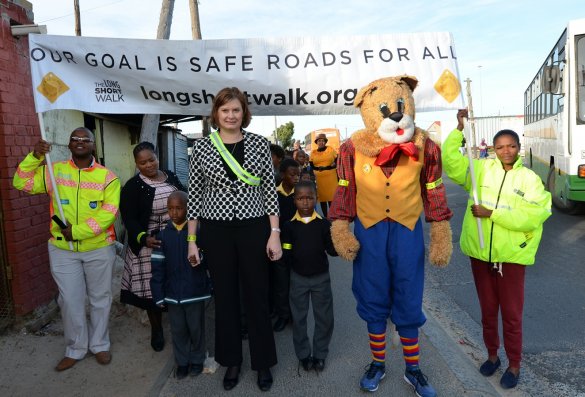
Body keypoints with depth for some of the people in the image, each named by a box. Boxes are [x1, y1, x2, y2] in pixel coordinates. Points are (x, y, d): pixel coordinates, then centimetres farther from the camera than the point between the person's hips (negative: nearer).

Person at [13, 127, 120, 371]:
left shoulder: (107, 177, -6)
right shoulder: (54, 171, 3)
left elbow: (108, 213, -14)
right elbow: (21, 183, 2)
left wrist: (78, 231, -20)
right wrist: (35, 157, -11)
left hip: (99, 249, -1)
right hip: (62, 250, 2)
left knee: (100, 298, 12)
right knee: (70, 301, 10)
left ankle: (99, 344, 31)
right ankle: (75, 349, 29)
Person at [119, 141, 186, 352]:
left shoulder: (171, 177, 6)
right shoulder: (132, 186, -8)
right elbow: (129, 218, -12)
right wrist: (143, 238, -28)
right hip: (150, 243, -3)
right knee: (153, 287, 4)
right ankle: (156, 330, 25)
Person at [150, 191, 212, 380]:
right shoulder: (163, 234, 0)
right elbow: (158, 266, 0)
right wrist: (158, 294, -2)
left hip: (195, 292, -2)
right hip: (172, 293, 3)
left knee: (196, 328, 12)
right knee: (178, 329, 15)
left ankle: (197, 360, 33)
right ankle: (182, 362, 34)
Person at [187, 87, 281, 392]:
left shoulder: (259, 143, -1)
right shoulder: (201, 146, 1)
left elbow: (270, 189, 0)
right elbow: (194, 194, 4)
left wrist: (274, 233, -5)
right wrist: (191, 240, 3)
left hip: (254, 228, -1)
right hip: (216, 231, 1)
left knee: (257, 297, 9)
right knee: (225, 297, 13)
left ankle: (263, 362, 29)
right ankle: (231, 361, 33)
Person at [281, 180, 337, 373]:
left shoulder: (324, 224, -6)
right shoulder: (289, 225, -5)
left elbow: (332, 250, -9)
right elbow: (286, 253, -3)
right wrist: (291, 259, -22)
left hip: (321, 277, 0)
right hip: (298, 278, 0)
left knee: (324, 317, 9)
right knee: (299, 318, 11)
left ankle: (320, 354, 28)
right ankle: (303, 354, 29)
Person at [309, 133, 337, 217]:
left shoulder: (331, 149, 6)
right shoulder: (313, 153, 9)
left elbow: (337, 162, 7)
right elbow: (311, 166, 7)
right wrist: (318, 168, -12)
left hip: (331, 177, -1)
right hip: (319, 178, 1)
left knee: (332, 196, -4)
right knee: (322, 197, 2)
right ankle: (325, 217, 12)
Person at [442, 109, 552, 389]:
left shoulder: (530, 179, -5)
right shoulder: (481, 169, 1)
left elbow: (531, 216, -15)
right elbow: (450, 162, -9)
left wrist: (491, 213, -20)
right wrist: (459, 130, -16)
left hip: (511, 257, -2)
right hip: (480, 254, 2)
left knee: (512, 315, 10)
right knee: (488, 311, 18)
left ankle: (514, 365, 29)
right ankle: (492, 355, 37)